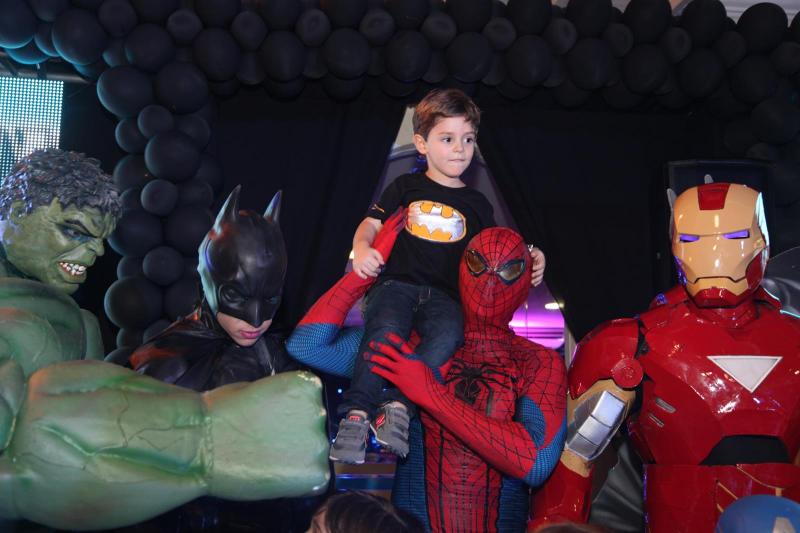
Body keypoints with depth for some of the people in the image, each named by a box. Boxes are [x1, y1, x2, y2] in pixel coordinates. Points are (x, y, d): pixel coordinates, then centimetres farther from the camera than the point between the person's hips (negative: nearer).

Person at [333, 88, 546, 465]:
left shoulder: (477, 204, 23)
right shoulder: (405, 187, 18)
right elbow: (371, 223, 12)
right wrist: (362, 247, -11)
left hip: (444, 295, 1)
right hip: (395, 282, -1)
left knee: (449, 334, -34)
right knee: (386, 330, -35)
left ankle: (398, 404, -36)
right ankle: (356, 415, -33)